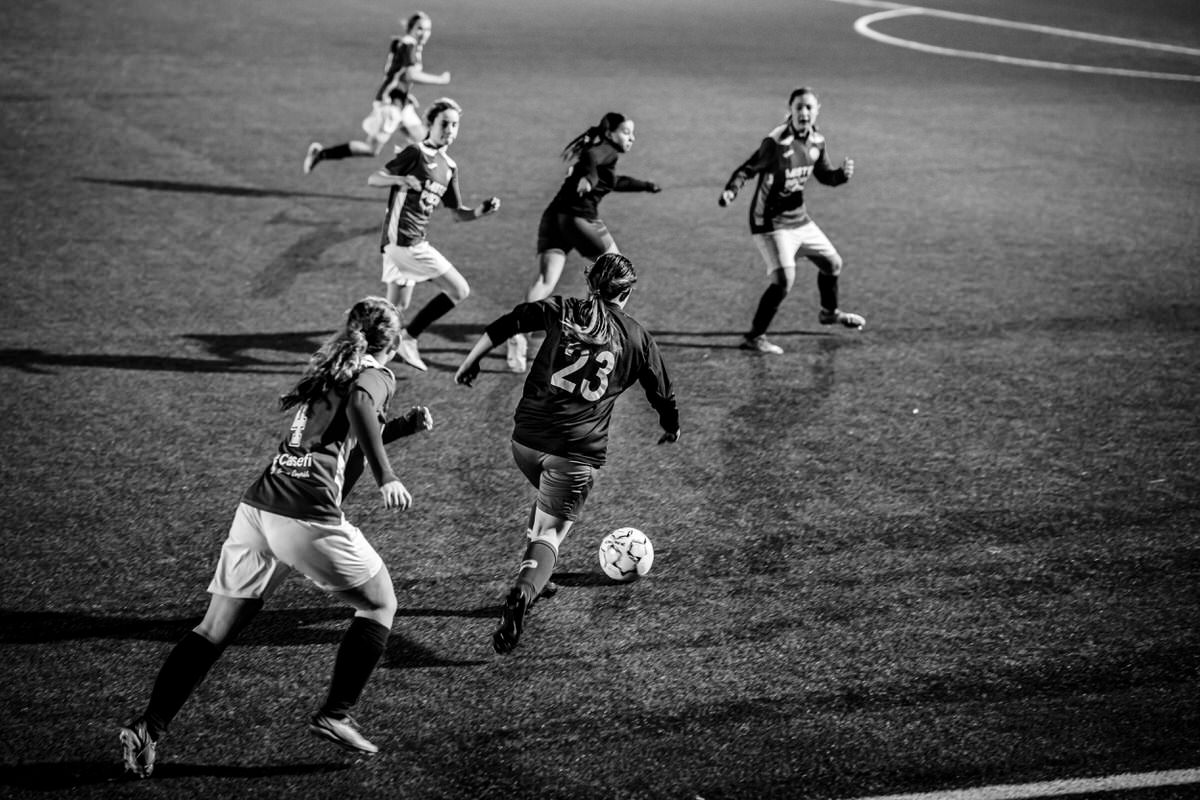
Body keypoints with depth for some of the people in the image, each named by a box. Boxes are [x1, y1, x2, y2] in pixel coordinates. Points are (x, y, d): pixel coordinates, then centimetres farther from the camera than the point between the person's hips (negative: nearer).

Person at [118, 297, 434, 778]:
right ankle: (335, 715, 10)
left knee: (216, 629, 7)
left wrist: (404, 427, 32)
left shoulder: (327, 372, 27)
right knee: (380, 604, 15)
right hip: (308, 517, -7)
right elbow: (360, 405, -20)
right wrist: (387, 479, -24)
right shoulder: (376, 375, 4)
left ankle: (149, 729, -5)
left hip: (257, 505, 7)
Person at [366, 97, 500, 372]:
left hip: (415, 241, 9)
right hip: (403, 239, -9)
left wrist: (483, 210, -1)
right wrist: (401, 179, -29)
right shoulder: (416, 153, -7)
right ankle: (409, 338, 1)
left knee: (398, 306, 17)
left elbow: (459, 212, 19)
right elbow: (373, 179, -10)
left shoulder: (449, 167, 17)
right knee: (459, 290, -8)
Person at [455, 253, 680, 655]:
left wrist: (471, 362, 7)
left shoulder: (562, 309, 8)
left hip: (527, 437, 2)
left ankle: (530, 580, 29)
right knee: (551, 529, -1)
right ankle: (526, 589, -31)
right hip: (579, 450, -2)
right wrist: (671, 429, 39)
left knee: (546, 497, 32)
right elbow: (662, 393, 19)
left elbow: (505, 325, -2)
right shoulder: (636, 337, 9)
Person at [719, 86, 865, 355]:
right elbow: (747, 169, -18)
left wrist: (842, 174, -8)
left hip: (800, 218, 8)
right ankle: (754, 337, -8)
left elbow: (824, 175, 13)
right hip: (771, 222, -8)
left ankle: (830, 312, 48)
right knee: (784, 279, -21)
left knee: (832, 263, 20)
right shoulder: (776, 142, -23)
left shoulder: (816, 141, 0)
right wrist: (731, 191, -36)